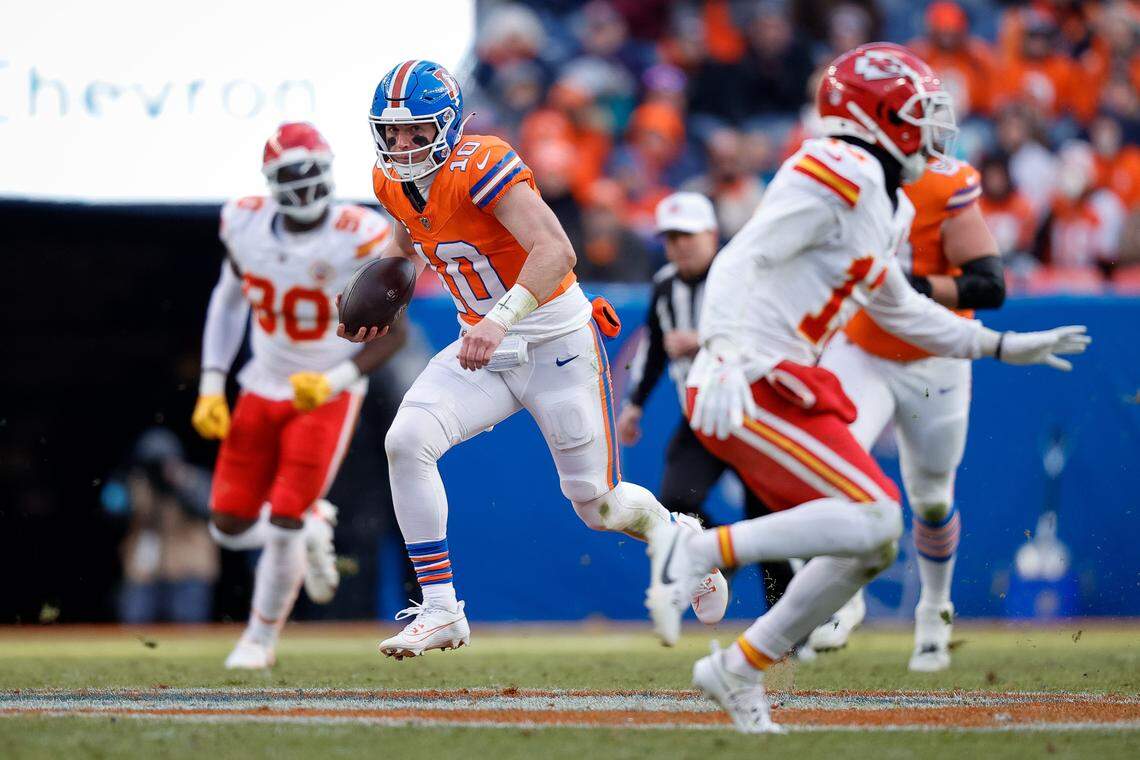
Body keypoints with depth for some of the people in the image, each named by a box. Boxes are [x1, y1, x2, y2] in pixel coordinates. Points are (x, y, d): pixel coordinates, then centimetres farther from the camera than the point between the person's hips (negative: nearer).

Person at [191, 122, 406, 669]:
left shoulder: (358, 240, -22)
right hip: (263, 391, 4)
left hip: (327, 398, -4)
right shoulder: (247, 225, -9)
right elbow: (229, 298, 10)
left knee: (283, 523, -10)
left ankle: (262, 638, 13)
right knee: (229, 527, 1)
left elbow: (392, 334, -14)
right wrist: (211, 384, 4)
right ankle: (312, 524, 33)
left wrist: (336, 381, -28)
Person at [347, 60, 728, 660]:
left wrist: (501, 319, -48)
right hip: (483, 347, 6)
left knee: (598, 507, 4)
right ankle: (440, 612, -10)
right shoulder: (392, 181, -3)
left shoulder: (480, 167, -26)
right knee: (405, 442, -19)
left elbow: (556, 252, -36)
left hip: (557, 345, -6)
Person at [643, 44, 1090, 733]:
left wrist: (1003, 346, 35)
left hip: (779, 388, 10)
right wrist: (728, 358, -32)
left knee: (871, 547, 9)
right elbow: (741, 260, -19)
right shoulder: (838, 174, -11)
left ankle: (740, 669, 15)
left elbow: (899, 309, 34)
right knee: (875, 517, -19)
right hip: (749, 387, -10)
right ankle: (698, 552, -17)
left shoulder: (889, 208, 19)